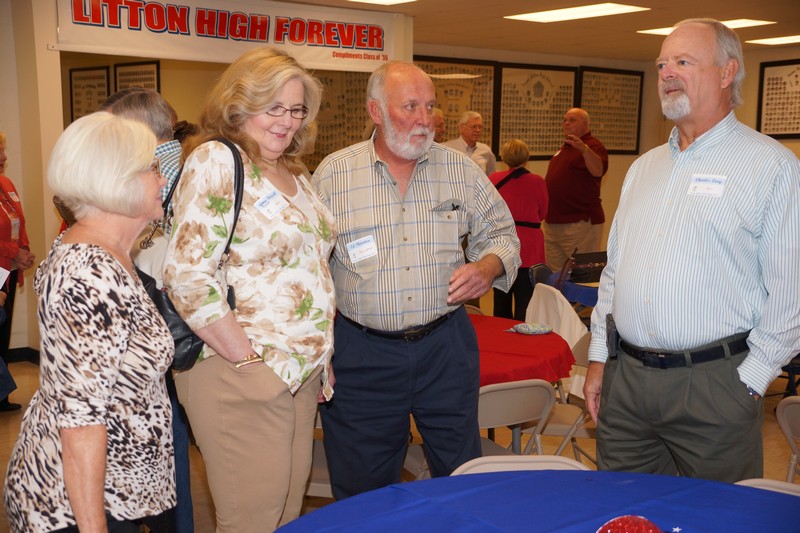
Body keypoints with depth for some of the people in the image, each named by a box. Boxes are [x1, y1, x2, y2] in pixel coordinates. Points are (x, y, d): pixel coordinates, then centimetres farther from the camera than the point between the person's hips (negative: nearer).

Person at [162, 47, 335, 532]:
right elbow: (188, 278, -20)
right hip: (239, 374, -8)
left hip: (302, 372, 8)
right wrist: (249, 359, -17)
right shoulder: (215, 161, -11)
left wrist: (320, 357, 14)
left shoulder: (292, 172, 15)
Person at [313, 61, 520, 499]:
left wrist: (489, 266, -11)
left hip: (446, 347, 2)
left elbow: (501, 233, 13)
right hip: (361, 354, -1)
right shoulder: (332, 174, -2)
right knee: (364, 494, 13)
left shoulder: (461, 170, 3)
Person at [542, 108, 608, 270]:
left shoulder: (593, 146, -7)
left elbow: (598, 171, -27)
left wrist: (583, 148, -42)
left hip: (580, 222, -9)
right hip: (553, 222, 9)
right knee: (554, 273, 12)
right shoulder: (565, 147, 20)